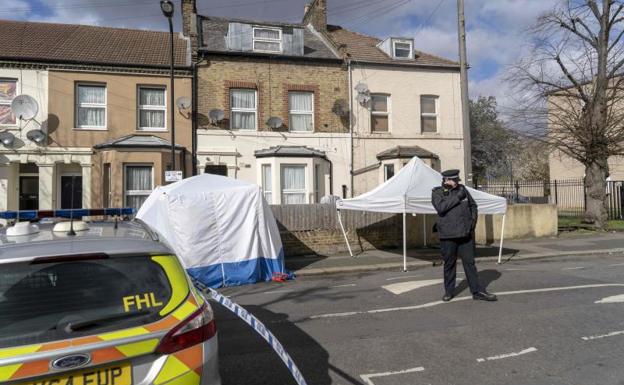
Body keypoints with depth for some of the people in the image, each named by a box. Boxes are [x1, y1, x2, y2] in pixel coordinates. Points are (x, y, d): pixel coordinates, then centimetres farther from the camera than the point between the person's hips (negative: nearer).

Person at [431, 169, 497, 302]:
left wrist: (473, 220, 6)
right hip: (448, 235, -3)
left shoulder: (462, 189, 10)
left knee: (469, 262, 5)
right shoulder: (437, 192, -2)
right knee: (449, 264, 7)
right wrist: (457, 197, -17)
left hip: (466, 233, 3)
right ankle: (449, 291, 20)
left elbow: (473, 205, 20)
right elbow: (441, 207, -21)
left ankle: (477, 291, 11)